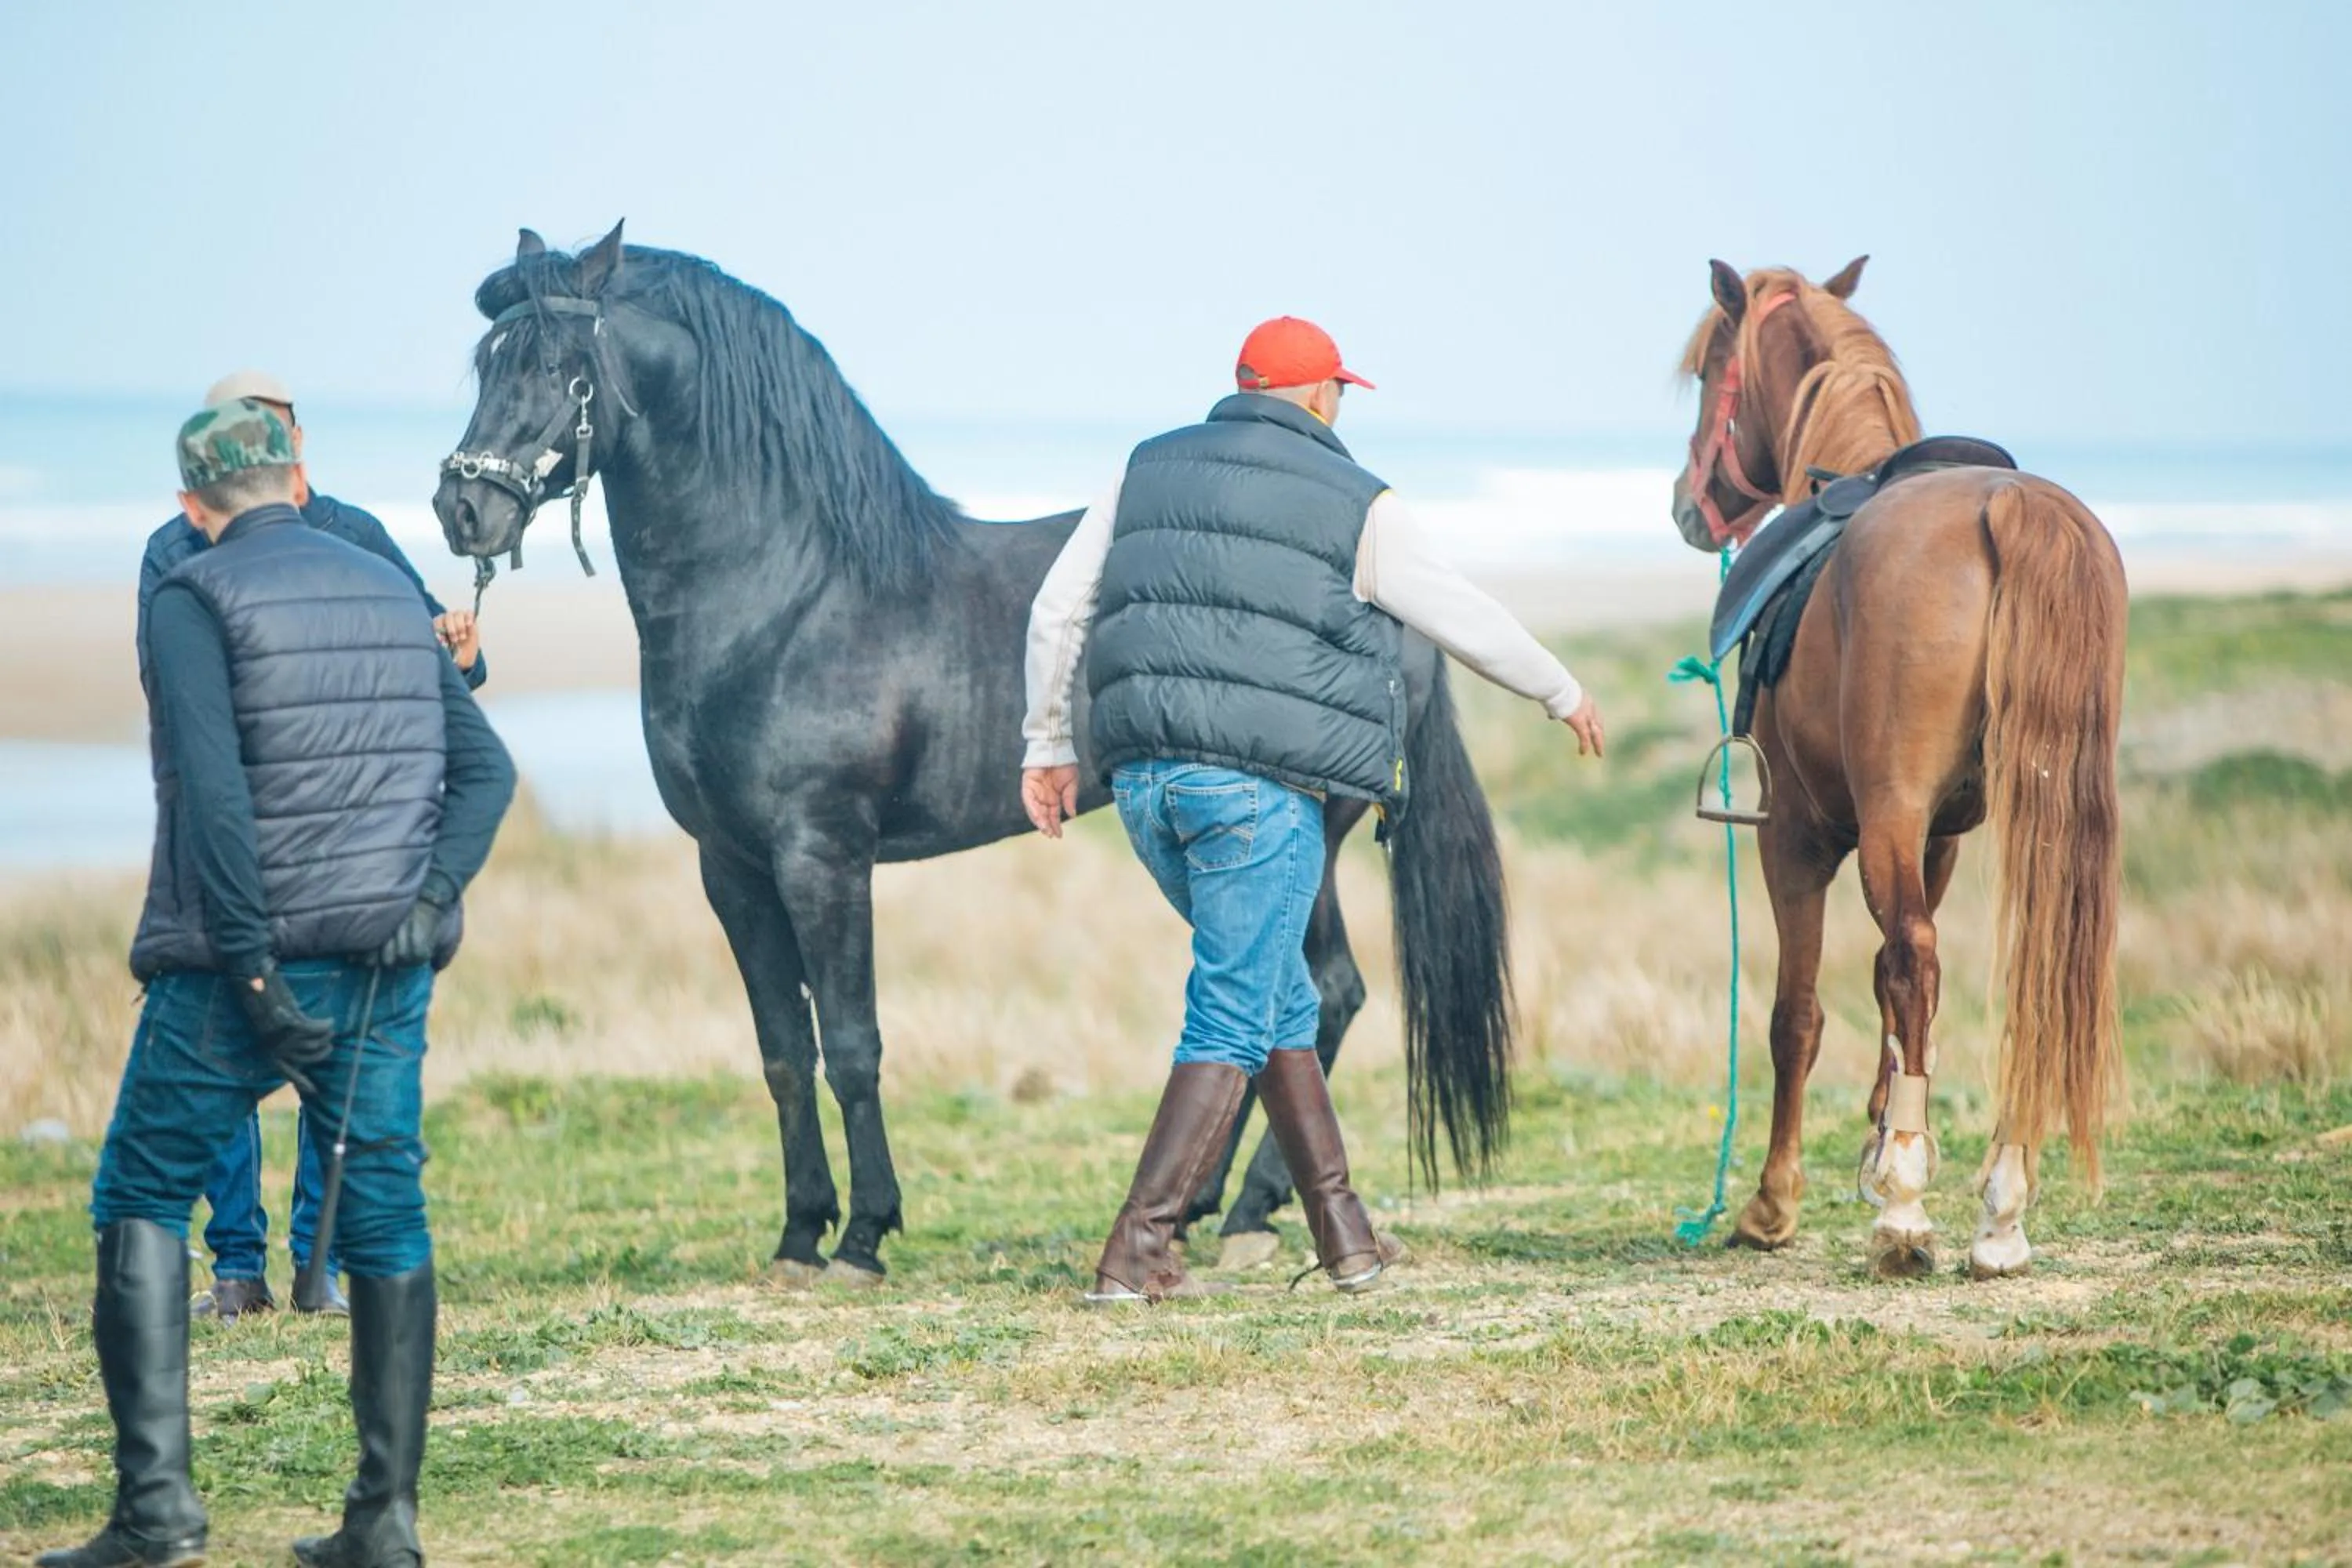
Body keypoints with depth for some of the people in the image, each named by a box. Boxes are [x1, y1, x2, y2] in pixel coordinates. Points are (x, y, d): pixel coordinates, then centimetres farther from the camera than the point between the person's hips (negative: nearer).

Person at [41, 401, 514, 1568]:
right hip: (386, 971, 5)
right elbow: (485, 767, 8)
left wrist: (255, 970, -17)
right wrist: (433, 895, -3)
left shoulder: (193, 600, -6)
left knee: (142, 1198, 6)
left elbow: (212, 793, -17)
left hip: (242, 966, -5)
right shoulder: (393, 596, 13)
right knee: (384, 1215, 9)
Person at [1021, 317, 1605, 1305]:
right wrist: (1562, 693, 26)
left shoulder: (1147, 473, 15)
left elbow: (1056, 611, 13)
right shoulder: (1355, 504, 3)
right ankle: (1135, 1252, -11)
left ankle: (1346, 1238, 21)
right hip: (1263, 783, -6)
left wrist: (1047, 745, 21)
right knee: (1232, 1022, -2)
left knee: (1280, 999, 19)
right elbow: (1466, 621, 11)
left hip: (1146, 777, 6)